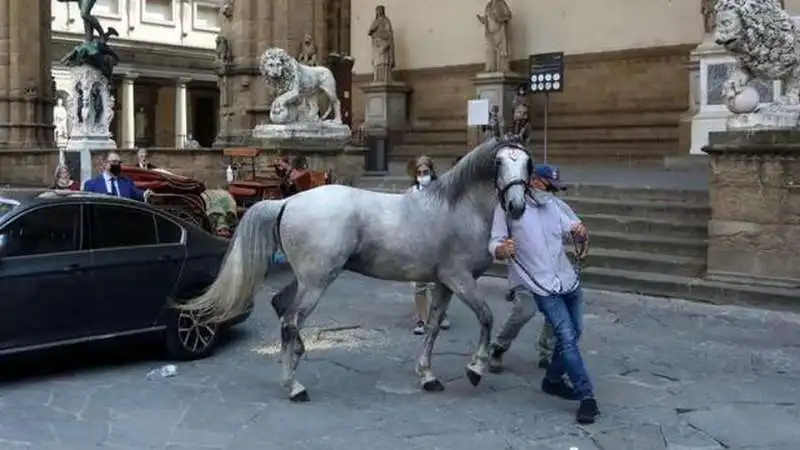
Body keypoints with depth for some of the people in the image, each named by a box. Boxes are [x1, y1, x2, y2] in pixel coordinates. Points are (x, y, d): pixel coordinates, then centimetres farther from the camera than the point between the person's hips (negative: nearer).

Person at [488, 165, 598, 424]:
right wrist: (502, 250, -31)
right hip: (544, 288, -6)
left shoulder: (556, 205, 7)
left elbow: (577, 233, 8)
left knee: (573, 334, 17)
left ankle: (553, 379, 38)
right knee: (567, 338, -12)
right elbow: (494, 245, -7)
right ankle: (587, 397, -6)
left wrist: (581, 233, -16)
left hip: (569, 281, 6)